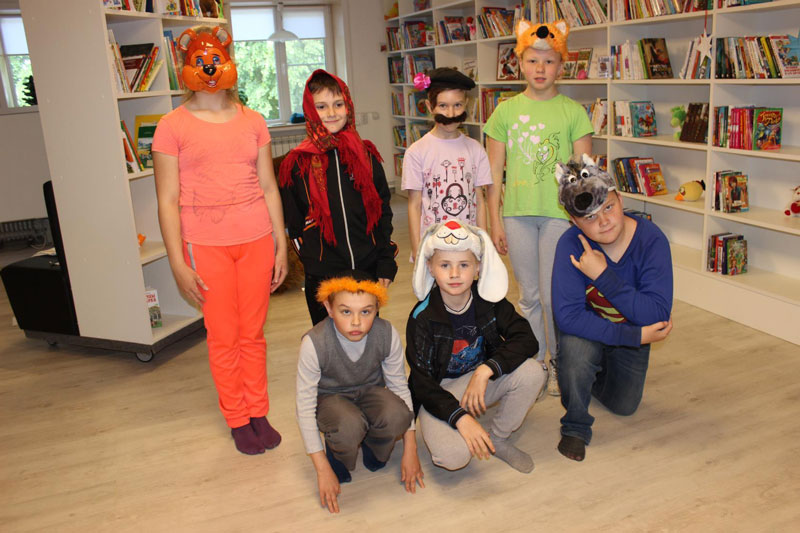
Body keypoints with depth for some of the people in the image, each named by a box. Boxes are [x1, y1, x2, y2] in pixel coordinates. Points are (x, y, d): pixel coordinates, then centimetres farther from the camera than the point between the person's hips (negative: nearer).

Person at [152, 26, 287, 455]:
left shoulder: (252, 121, 7)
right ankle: (238, 420, 23)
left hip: (257, 239, 2)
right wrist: (178, 263, -8)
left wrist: (281, 244, 7)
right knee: (223, 337, 5)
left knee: (253, 333, 10)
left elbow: (269, 186, 9)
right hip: (206, 244, -2)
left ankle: (259, 413, 26)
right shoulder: (173, 126, -2)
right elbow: (168, 201, -4)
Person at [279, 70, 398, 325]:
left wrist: (386, 262, 2)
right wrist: (315, 261, -4)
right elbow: (294, 223, 3)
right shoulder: (297, 163, -3)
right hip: (322, 277, -2)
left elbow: (383, 210, 7)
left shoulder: (366, 154, 3)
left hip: (368, 270, 2)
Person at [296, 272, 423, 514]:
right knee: (349, 427, -37)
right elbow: (305, 407, -21)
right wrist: (323, 470, -20)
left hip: (370, 391, 3)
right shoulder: (314, 344, -29)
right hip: (331, 397, -2)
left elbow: (400, 388, -11)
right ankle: (338, 457, 0)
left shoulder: (387, 335, -22)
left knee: (396, 415, -32)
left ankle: (372, 448, 4)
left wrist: (410, 451, -8)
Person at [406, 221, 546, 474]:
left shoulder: (490, 301, -9)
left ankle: (498, 439, -2)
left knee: (532, 372, -24)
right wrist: (460, 417, -33)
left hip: (483, 380, 4)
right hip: (439, 394, -4)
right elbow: (422, 383, -18)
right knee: (454, 456, -31)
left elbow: (527, 340, -19)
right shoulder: (422, 317, -18)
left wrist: (485, 370, -33)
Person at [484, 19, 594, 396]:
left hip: (559, 213, -2)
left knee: (554, 295, 0)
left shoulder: (573, 112, 1)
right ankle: (534, 361, 28)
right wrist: (495, 221, 3)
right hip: (517, 213, 2)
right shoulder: (506, 111, 5)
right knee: (529, 295, 12)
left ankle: (559, 364, 22)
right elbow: (495, 171, 6)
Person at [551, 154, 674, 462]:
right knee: (575, 346, -36)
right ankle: (576, 426, -7)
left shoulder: (652, 240, -28)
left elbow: (657, 316, -33)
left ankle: (595, 372, 44)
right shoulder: (571, 245, -29)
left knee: (624, 406, 9)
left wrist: (602, 275, -38)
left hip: (633, 334, 2)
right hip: (588, 329, -2)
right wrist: (637, 336, -35)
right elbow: (567, 315, -34)